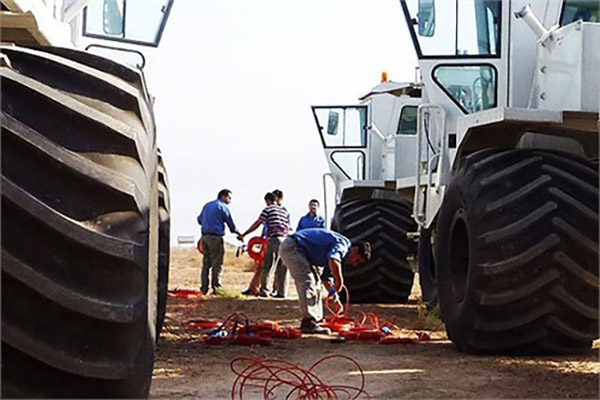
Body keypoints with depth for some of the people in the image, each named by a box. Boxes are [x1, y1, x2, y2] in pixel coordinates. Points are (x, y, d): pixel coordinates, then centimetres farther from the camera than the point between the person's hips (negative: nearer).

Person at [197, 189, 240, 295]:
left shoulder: (207, 205, 17)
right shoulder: (222, 207, -4)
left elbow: (199, 219, 24)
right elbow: (230, 223, -2)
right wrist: (238, 234, 12)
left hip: (204, 236, 7)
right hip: (216, 237, -7)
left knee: (206, 263, 11)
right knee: (217, 264, -3)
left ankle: (204, 288, 11)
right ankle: (216, 287, -4)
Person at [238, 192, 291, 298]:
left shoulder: (268, 209, 1)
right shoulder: (284, 211, 19)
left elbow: (257, 224, -3)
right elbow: (287, 228, 18)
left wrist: (243, 234, 0)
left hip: (274, 239, -6)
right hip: (285, 240, 6)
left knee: (268, 266, -3)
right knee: (283, 268, 7)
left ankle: (264, 291, -5)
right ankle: (282, 292, 5)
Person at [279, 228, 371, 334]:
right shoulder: (344, 243, -15)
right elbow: (333, 260, -37)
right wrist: (339, 280, -27)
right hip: (292, 246, -11)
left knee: (315, 281, 15)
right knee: (308, 282, -16)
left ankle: (316, 319, 17)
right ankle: (308, 323, -20)